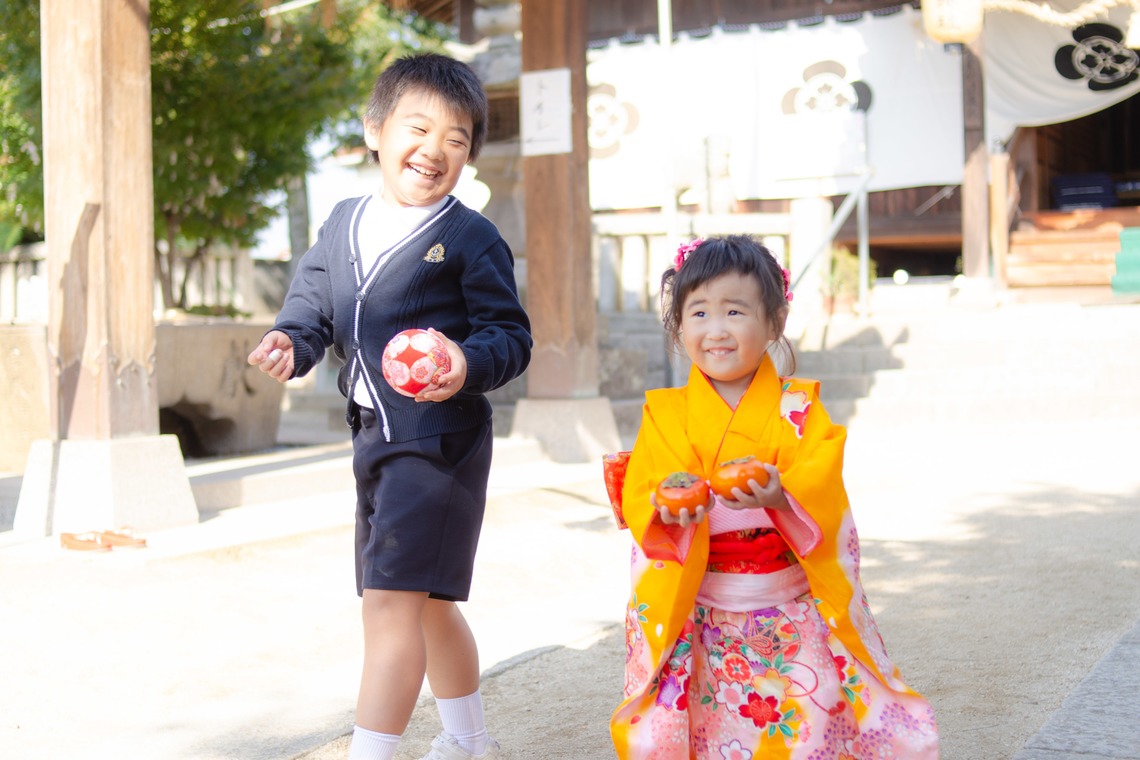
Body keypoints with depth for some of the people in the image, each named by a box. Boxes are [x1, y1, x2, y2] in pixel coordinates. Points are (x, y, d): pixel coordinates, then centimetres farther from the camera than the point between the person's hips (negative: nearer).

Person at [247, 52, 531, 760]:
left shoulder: (472, 238, -7)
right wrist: (289, 341, -8)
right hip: (376, 437, 8)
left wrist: (468, 364, -29)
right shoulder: (343, 224, 11)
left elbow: (511, 335, -8)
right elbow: (313, 303, 14)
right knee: (428, 602, 21)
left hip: (439, 439, -7)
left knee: (392, 600, -15)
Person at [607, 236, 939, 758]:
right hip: (695, 614, 1)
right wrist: (667, 511, -29)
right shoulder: (665, 414, 1)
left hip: (790, 611, 0)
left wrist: (781, 497, -33)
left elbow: (822, 486, -13)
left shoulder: (796, 408, -1)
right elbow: (640, 496, -7)